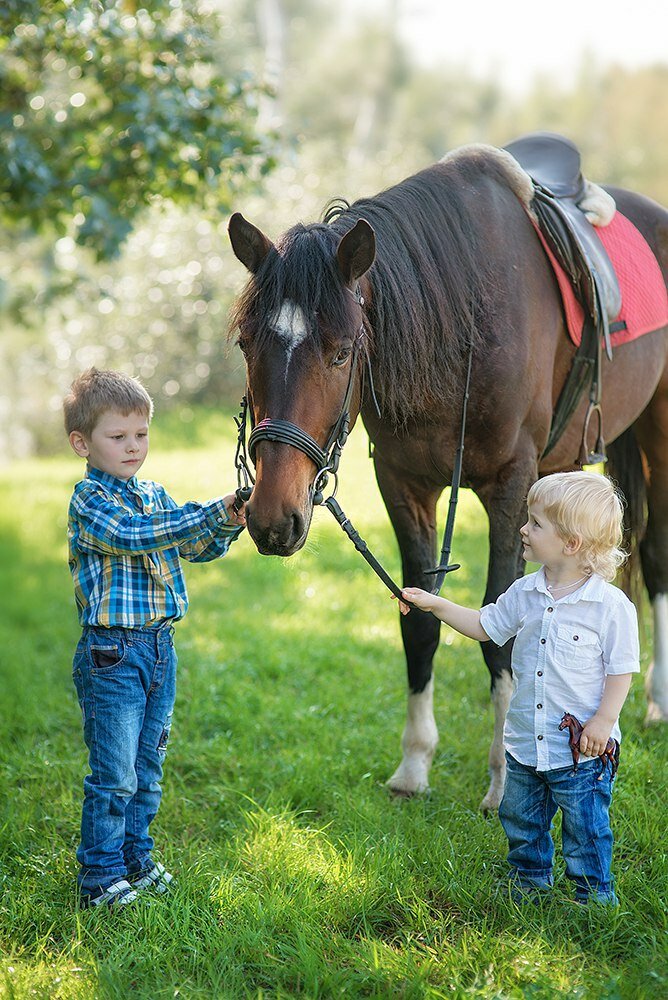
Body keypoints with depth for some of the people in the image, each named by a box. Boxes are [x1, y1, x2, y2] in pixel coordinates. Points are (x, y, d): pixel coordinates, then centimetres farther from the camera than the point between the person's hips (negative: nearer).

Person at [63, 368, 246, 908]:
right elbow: (132, 536, -28)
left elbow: (197, 547, 13)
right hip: (112, 653, -7)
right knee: (113, 773, -3)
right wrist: (211, 512, -31)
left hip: (160, 646, 7)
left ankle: (135, 857, 30)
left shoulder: (155, 494, 12)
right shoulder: (90, 500, -12)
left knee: (148, 767, 16)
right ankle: (99, 877, 8)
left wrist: (229, 524, -9)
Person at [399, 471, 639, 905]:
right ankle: (528, 886, 40)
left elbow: (621, 670, -10)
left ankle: (595, 896, 24)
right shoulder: (525, 593, 1)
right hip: (524, 740, 6)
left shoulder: (611, 605, -15)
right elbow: (485, 626, 15)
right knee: (521, 823, 20)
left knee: (586, 832, 5)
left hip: (582, 750, -6)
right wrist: (435, 604, 8)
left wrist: (604, 720, -17)